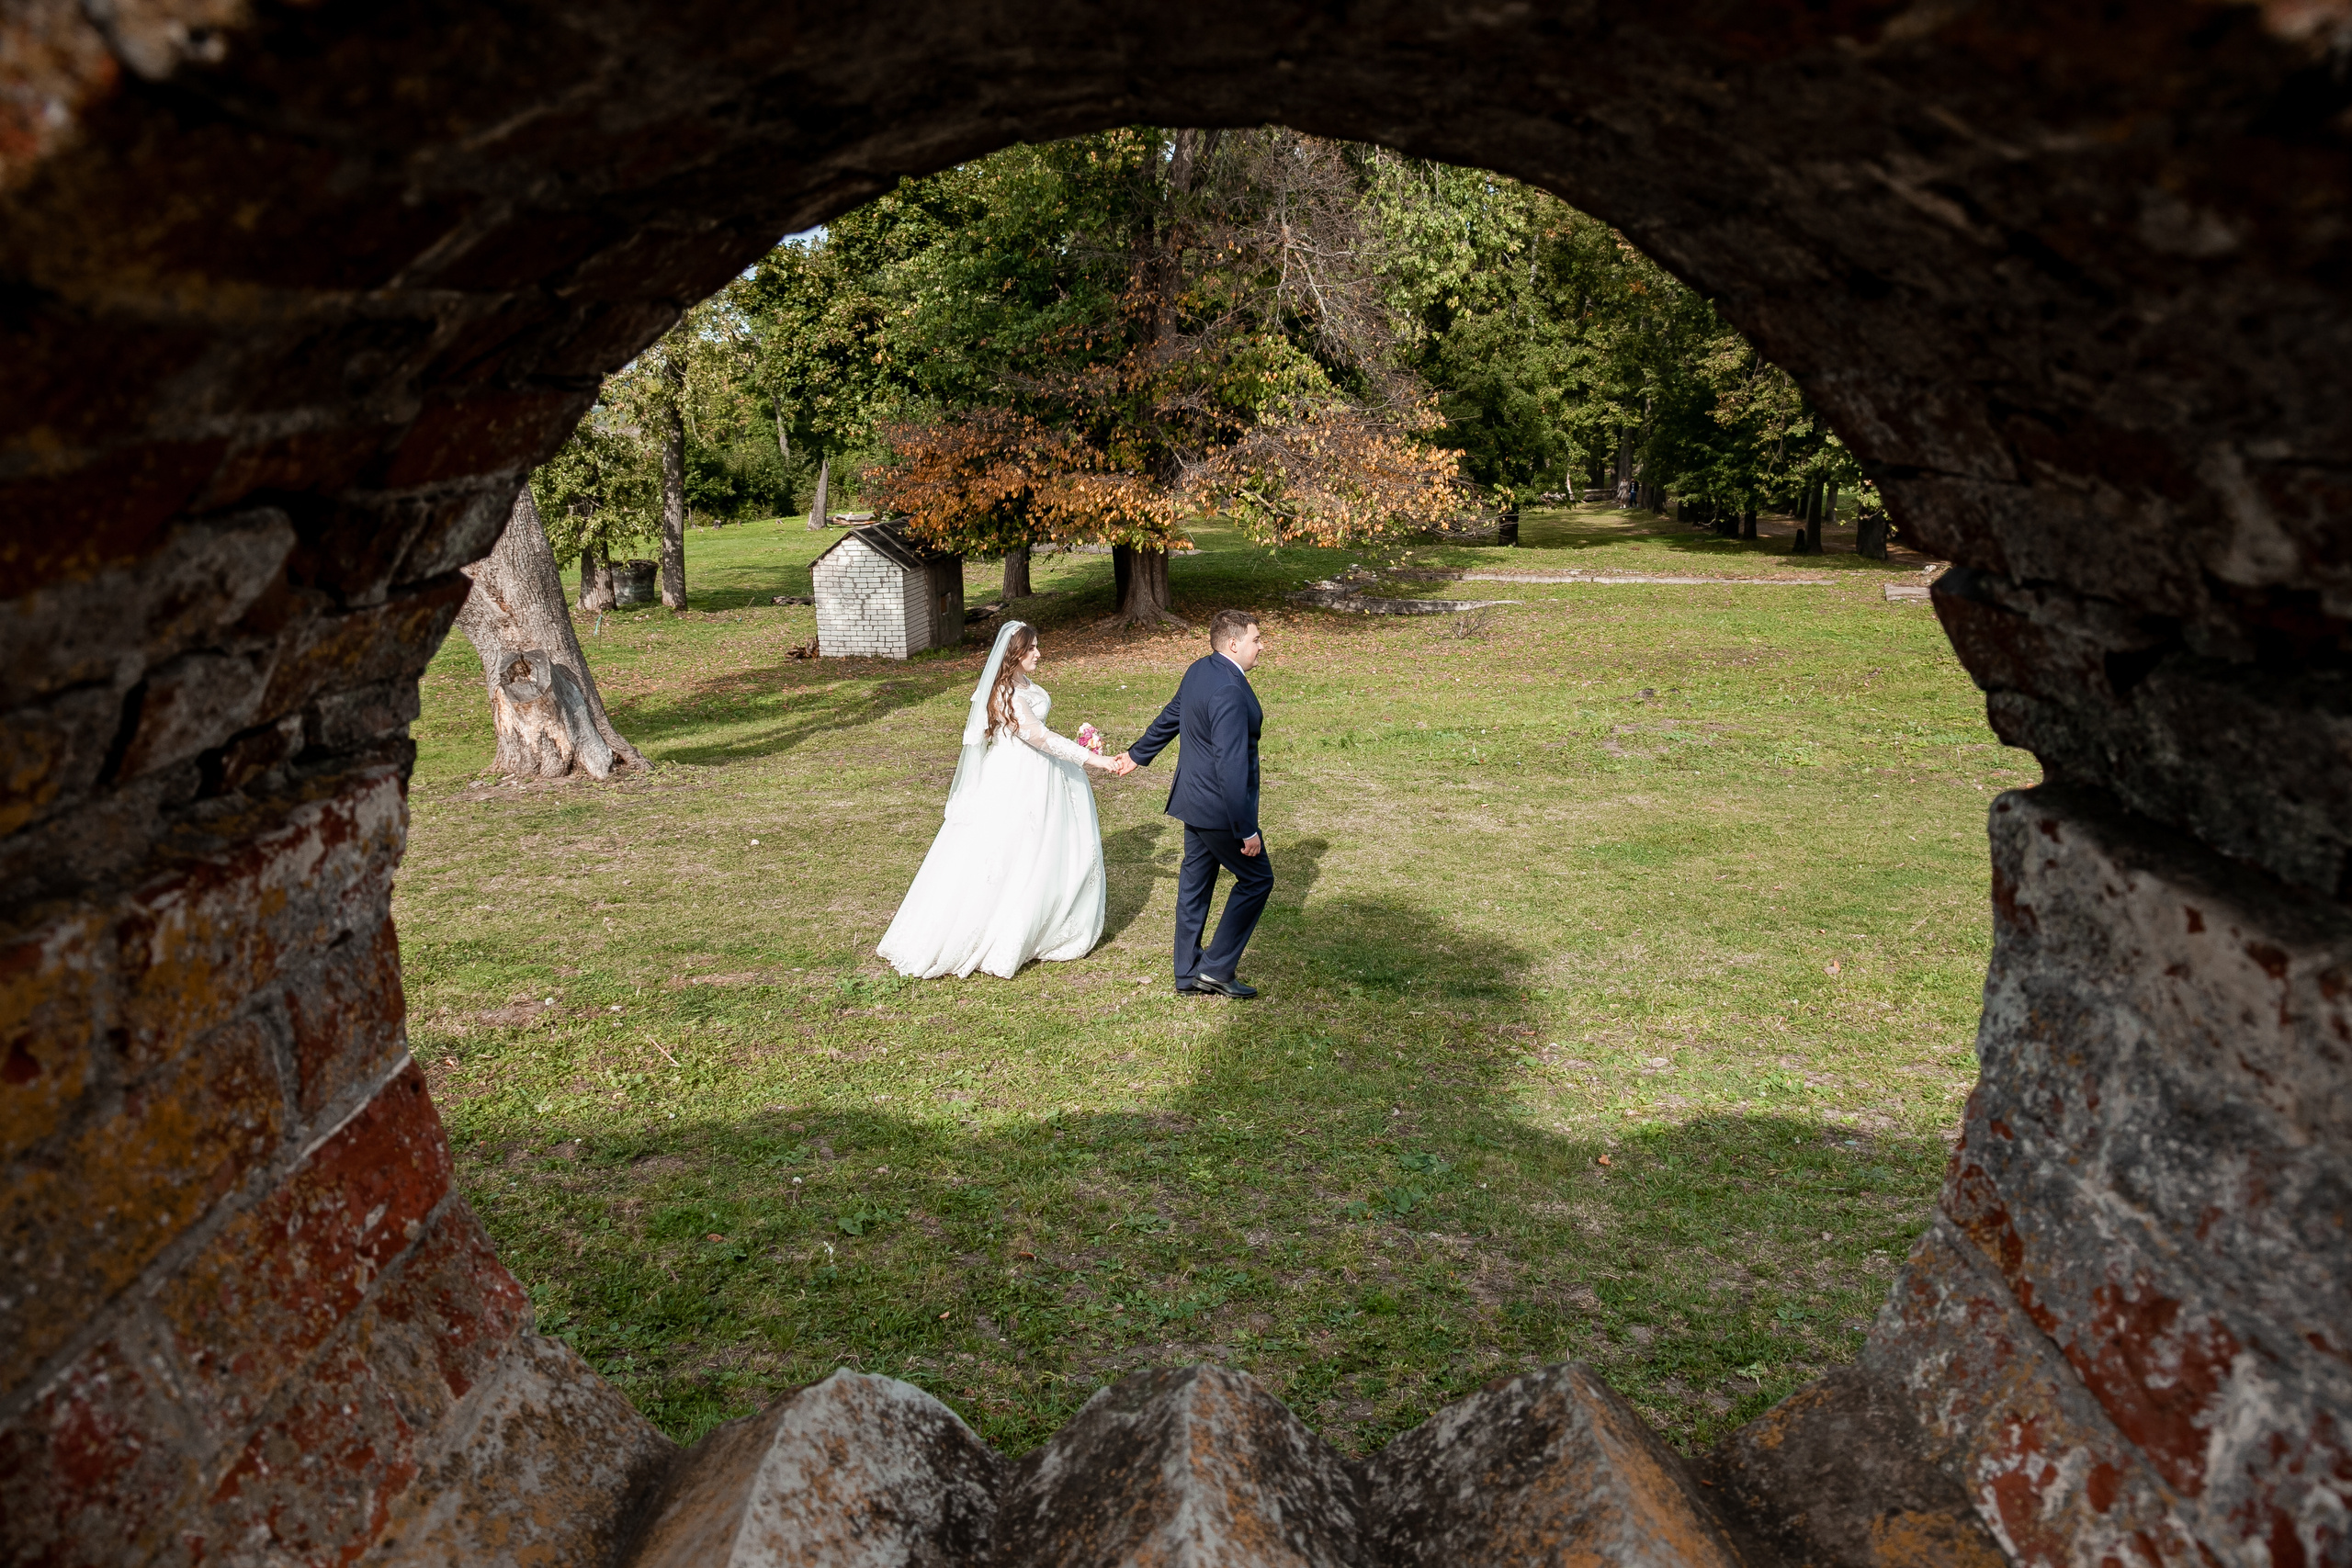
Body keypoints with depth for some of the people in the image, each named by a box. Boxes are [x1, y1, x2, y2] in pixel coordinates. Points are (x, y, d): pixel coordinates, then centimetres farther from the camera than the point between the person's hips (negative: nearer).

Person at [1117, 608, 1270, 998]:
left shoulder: (1200, 670, 3)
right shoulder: (1229, 692, -27)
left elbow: (1171, 717, 19)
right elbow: (1231, 767, -28)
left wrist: (1138, 754, 35)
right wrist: (1246, 829, -25)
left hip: (1193, 798, 9)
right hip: (1220, 808, -9)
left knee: (1195, 882, 15)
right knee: (1256, 879, 5)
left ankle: (1188, 972, 25)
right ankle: (1217, 967, 9)